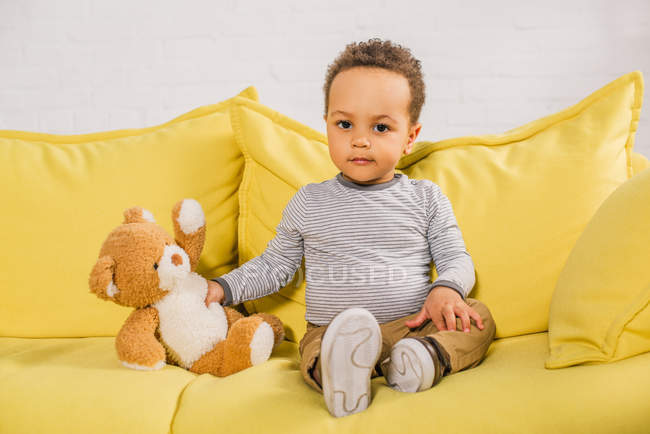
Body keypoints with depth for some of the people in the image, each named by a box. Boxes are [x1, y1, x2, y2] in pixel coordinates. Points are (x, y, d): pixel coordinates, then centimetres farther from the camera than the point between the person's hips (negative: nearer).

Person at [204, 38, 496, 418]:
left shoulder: (426, 197, 8)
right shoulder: (309, 202, 10)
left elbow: (456, 259, 8)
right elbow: (276, 265, 18)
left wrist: (446, 289, -16)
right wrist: (222, 288, 5)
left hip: (415, 325, 2)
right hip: (333, 329, -1)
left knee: (479, 316, -23)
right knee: (315, 351, -34)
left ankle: (428, 356, -43)